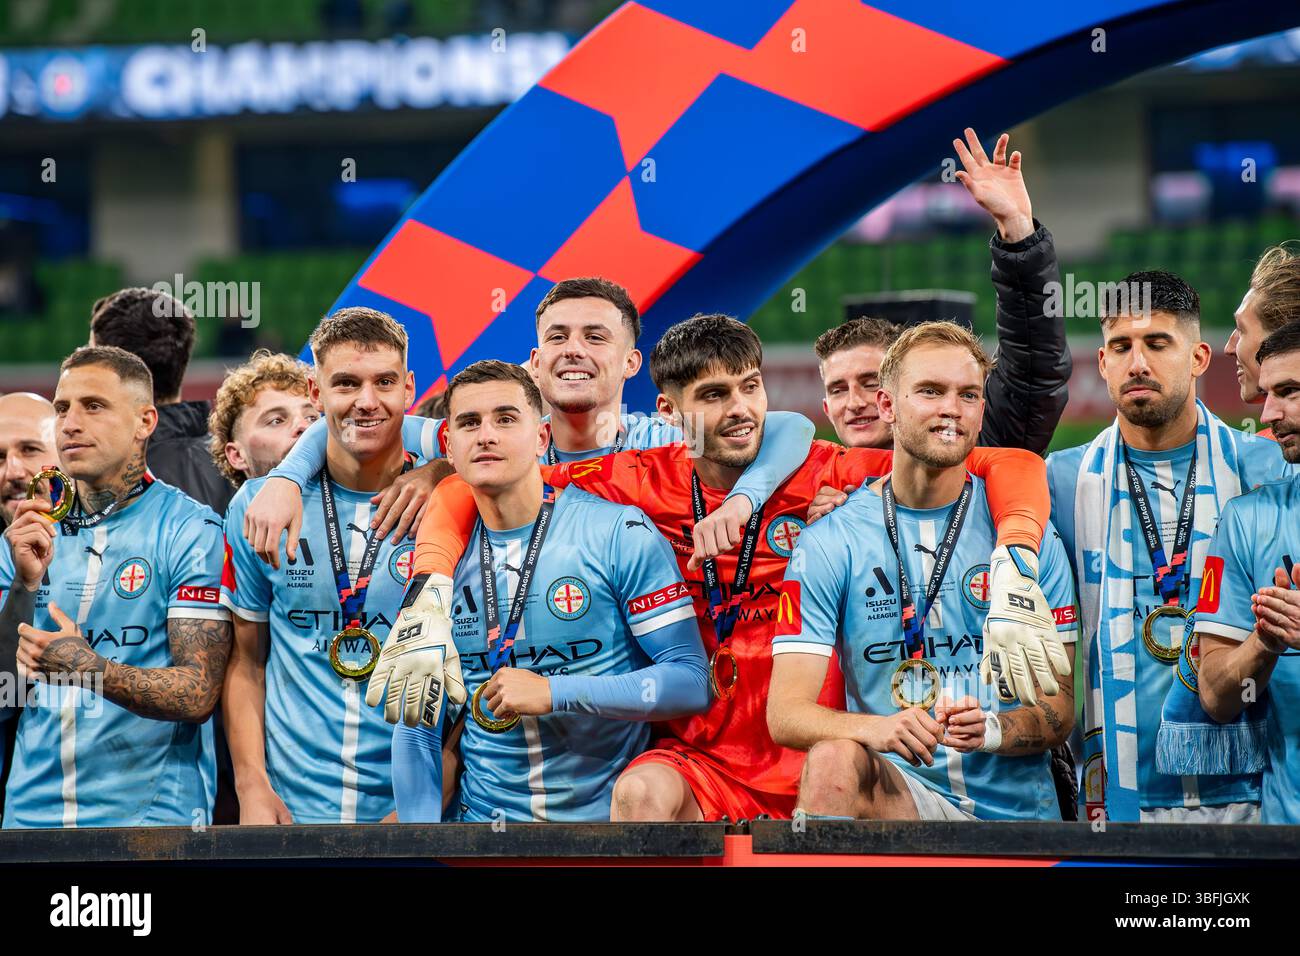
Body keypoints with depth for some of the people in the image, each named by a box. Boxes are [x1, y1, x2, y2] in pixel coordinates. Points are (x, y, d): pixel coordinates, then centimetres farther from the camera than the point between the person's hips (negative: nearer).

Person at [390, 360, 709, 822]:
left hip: (607, 811, -1)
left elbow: (692, 683, -9)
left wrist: (554, 693, -16)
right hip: (482, 817, 1)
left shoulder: (621, 534, -5)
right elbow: (417, 730, 10)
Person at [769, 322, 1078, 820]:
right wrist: (877, 729, -28)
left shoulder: (1029, 535, 5)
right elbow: (786, 713, -7)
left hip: (1015, 803, 0)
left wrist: (991, 729, -19)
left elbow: (1060, 707, 4)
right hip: (894, 793, 0)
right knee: (833, 761, -31)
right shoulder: (829, 542, 2)